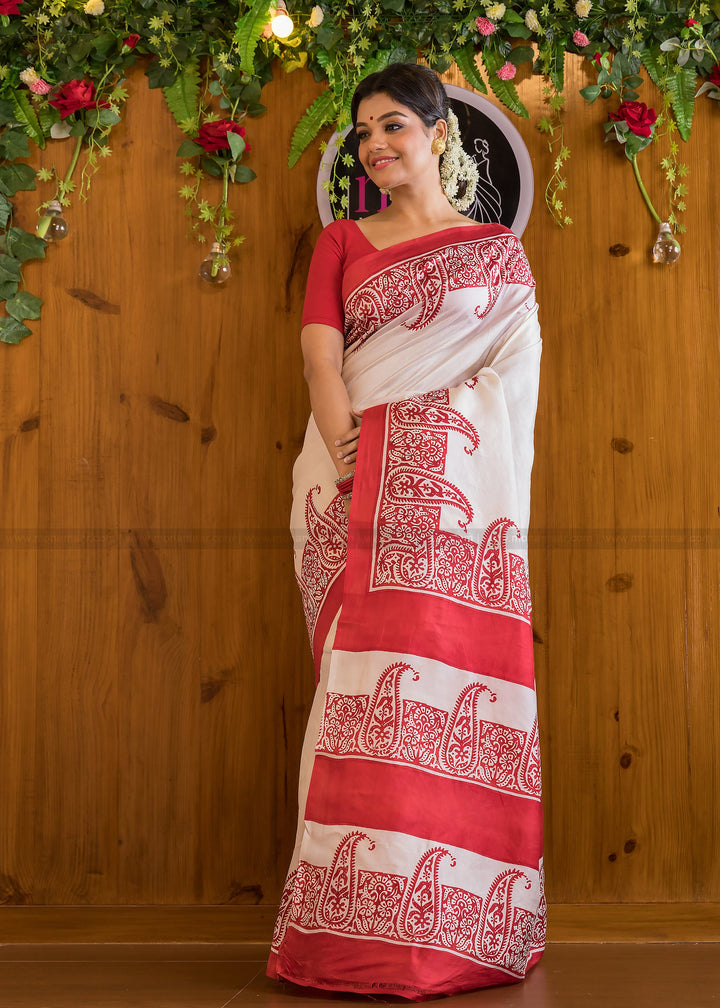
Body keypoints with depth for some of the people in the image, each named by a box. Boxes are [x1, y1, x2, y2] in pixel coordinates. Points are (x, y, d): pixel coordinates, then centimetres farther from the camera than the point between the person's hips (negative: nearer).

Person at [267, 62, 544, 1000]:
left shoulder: (497, 252, 14)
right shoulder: (341, 242, 17)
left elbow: (518, 370, 5)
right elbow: (320, 357, 3)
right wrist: (351, 455, -13)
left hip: (455, 495, -1)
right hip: (360, 488, 1)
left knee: (452, 682, -6)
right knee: (369, 683, -4)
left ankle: (453, 932, 2)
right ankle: (364, 931, 1)